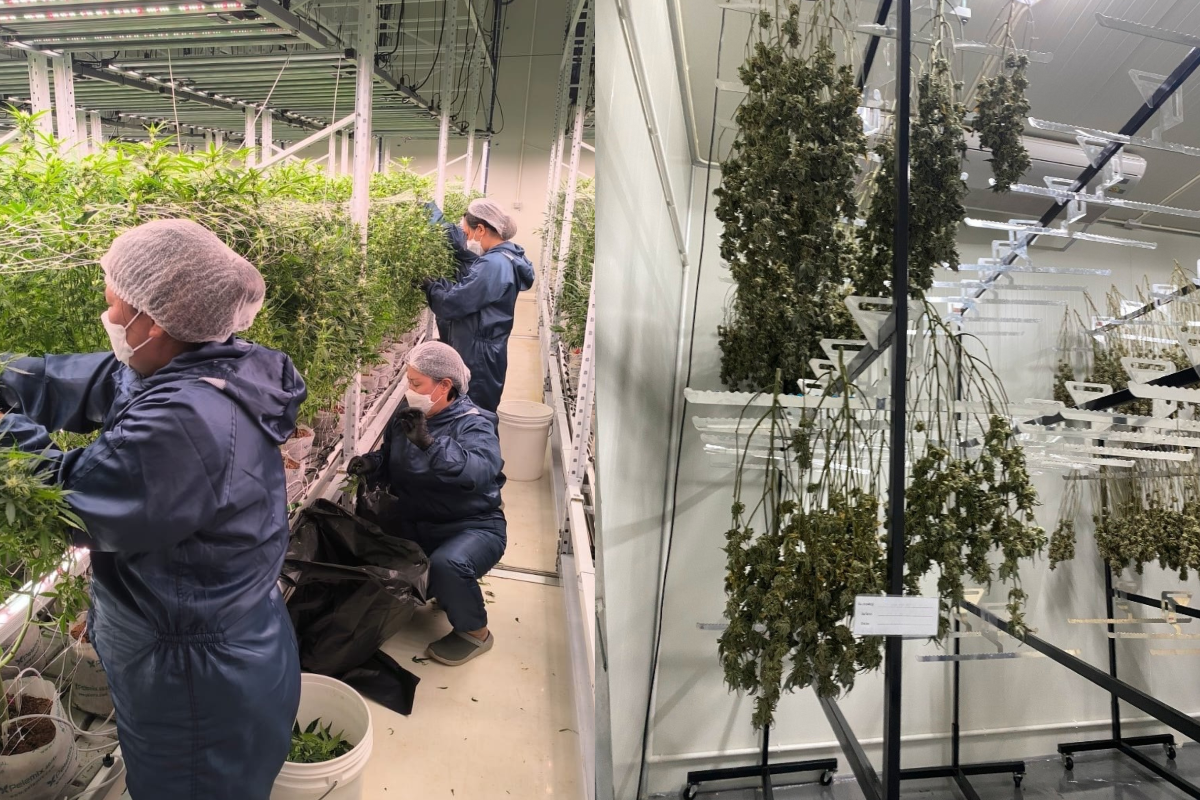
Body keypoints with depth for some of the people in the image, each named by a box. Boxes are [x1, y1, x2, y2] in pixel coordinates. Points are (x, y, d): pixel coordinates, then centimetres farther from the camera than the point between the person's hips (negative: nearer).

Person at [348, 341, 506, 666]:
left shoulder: (473, 424, -18)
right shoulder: (406, 414, 1)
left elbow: (477, 472, -39)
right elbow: (392, 463, 14)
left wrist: (429, 442, -47)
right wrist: (372, 465, -8)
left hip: (473, 526, -7)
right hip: (416, 522, 7)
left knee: (447, 564, -35)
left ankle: (474, 632, -2)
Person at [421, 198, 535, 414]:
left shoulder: (493, 265, -23)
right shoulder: (505, 258, 9)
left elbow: (452, 304, -22)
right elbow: (467, 293, 13)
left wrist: (429, 285, -5)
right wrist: (438, 284, 1)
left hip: (478, 357, -10)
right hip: (483, 354, 10)